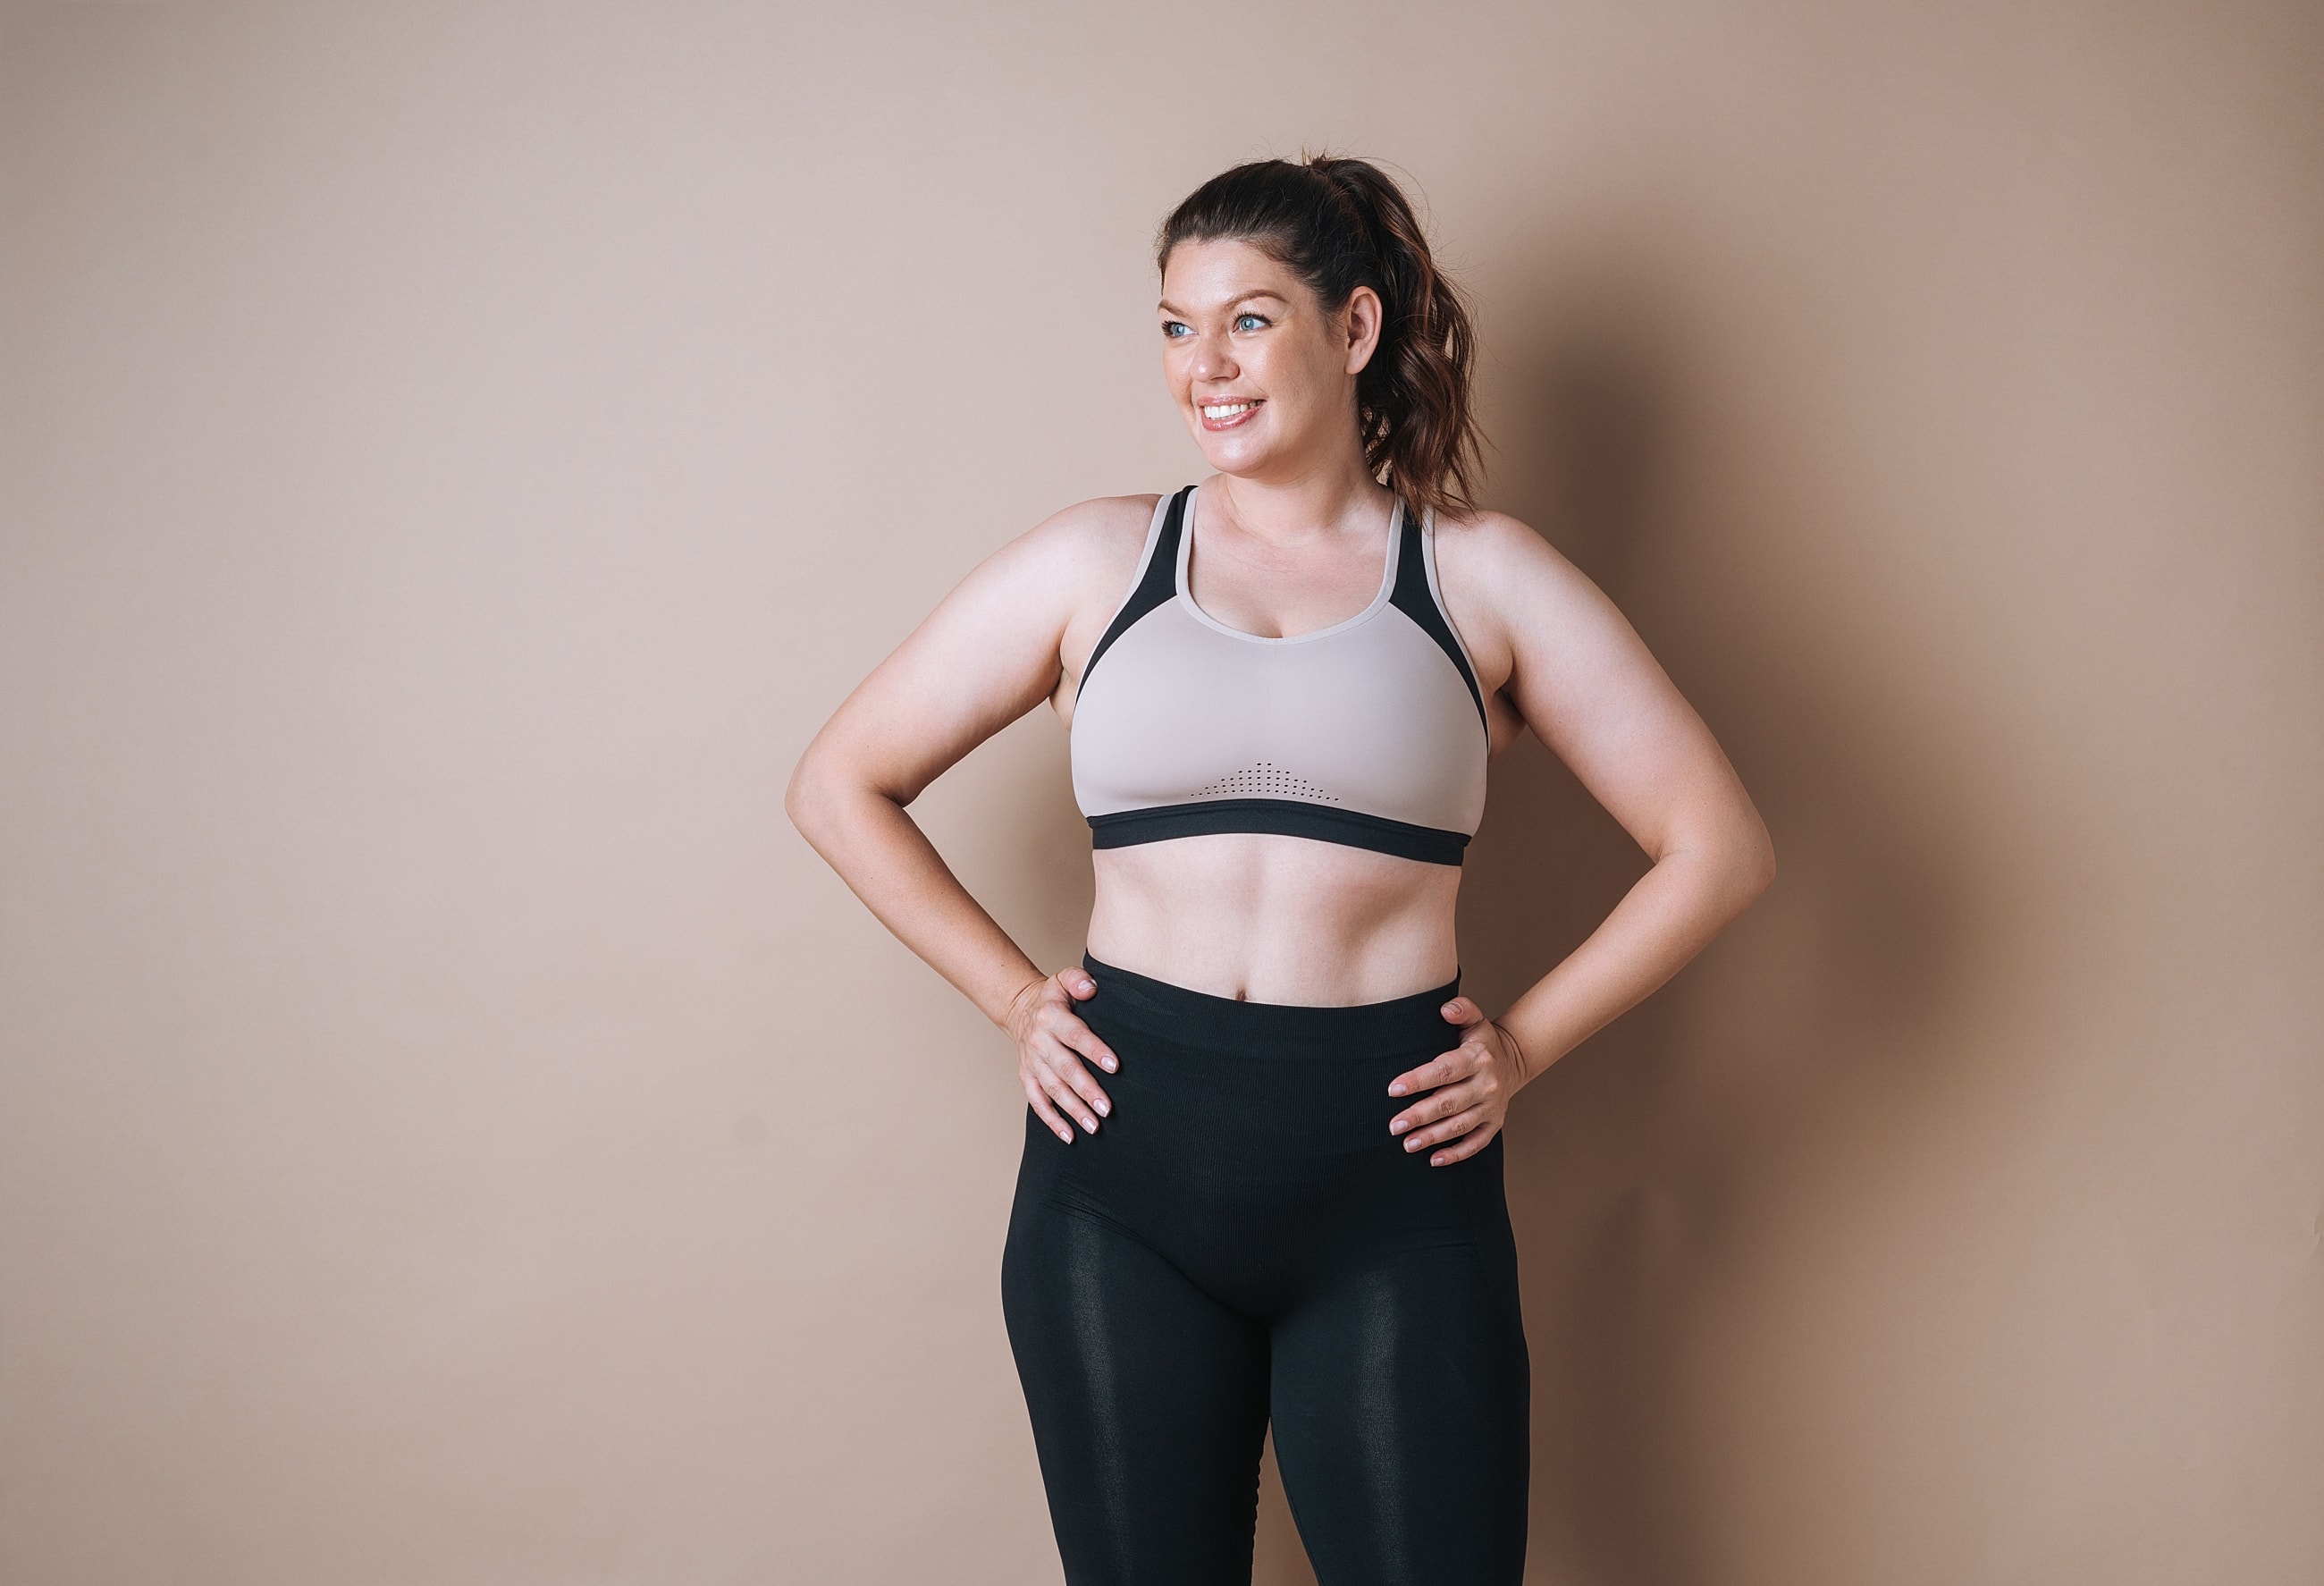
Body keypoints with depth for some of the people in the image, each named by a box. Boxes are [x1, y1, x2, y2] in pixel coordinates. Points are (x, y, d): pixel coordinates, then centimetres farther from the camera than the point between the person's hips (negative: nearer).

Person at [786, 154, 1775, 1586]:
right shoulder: (1094, 563, 6)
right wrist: (1012, 995, 6)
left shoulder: (1479, 574, 5)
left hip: (1393, 1190, -1)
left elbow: (1722, 847, 7)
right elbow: (840, 786, 12)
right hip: (1123, 1168, 1)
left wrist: (1528, 1044, 2)